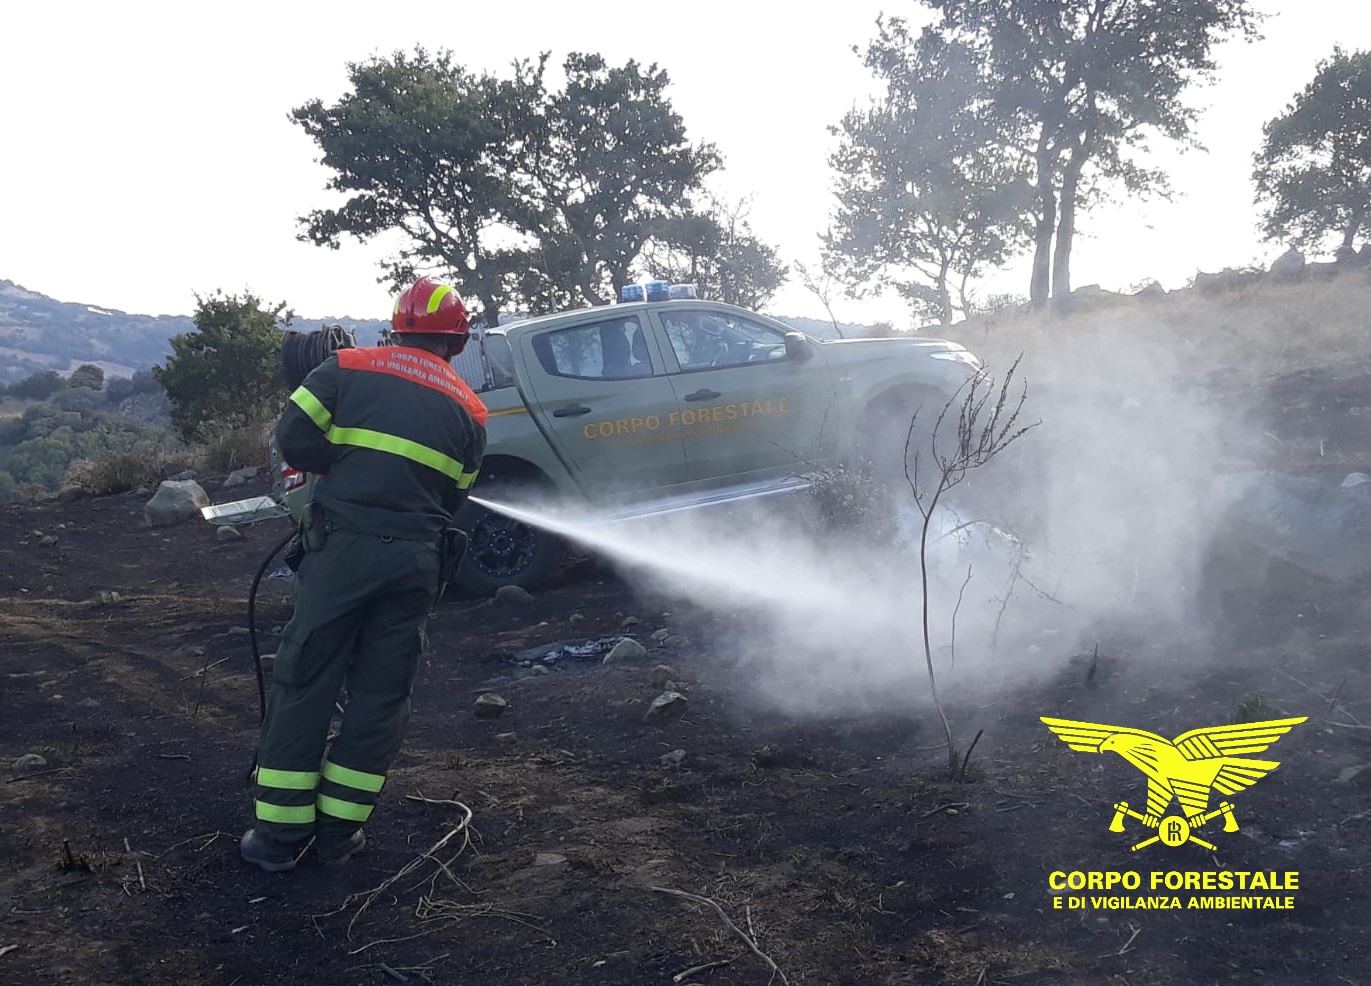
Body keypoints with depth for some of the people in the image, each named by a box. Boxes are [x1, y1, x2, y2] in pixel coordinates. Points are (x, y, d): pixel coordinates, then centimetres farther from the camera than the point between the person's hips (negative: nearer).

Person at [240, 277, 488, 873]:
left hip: (343, 548, -2)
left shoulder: (349, 368, 2)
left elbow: (293, 438, -6)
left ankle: (279, 834, 12)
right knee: (380, 692, 12)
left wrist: (343, 465, 12)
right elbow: (453, 497, 12)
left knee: (304, 683, 7)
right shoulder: (468, 409, 9)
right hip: (416, 561, 2)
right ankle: (339, 831, 18)